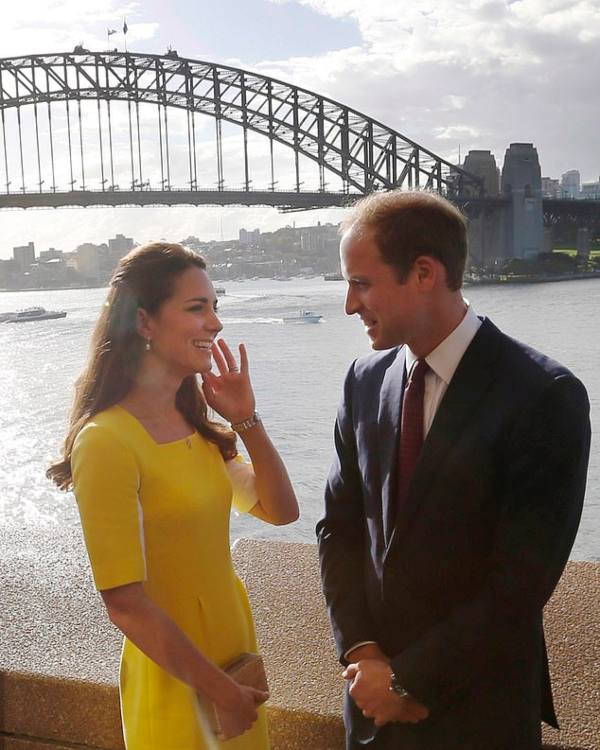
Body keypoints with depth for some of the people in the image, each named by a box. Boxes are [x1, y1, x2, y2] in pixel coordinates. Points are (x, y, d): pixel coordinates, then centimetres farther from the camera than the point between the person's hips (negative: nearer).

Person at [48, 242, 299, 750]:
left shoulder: (192, 425, 3)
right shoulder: (107, 442, -22)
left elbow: (281, 510, 4)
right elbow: (124, 604, -22)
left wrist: (246, 420, -8)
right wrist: (219, 689, -14)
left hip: (234, 662, 7)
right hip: (174, 685, -7)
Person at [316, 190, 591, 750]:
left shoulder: (545, 396, -19)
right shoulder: (365, 380, -1)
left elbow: (523, 579, -19)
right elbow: (339, 525, 4)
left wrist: (409, 680, -14)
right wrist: (361, 652, -7)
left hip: (478, 705, -4)